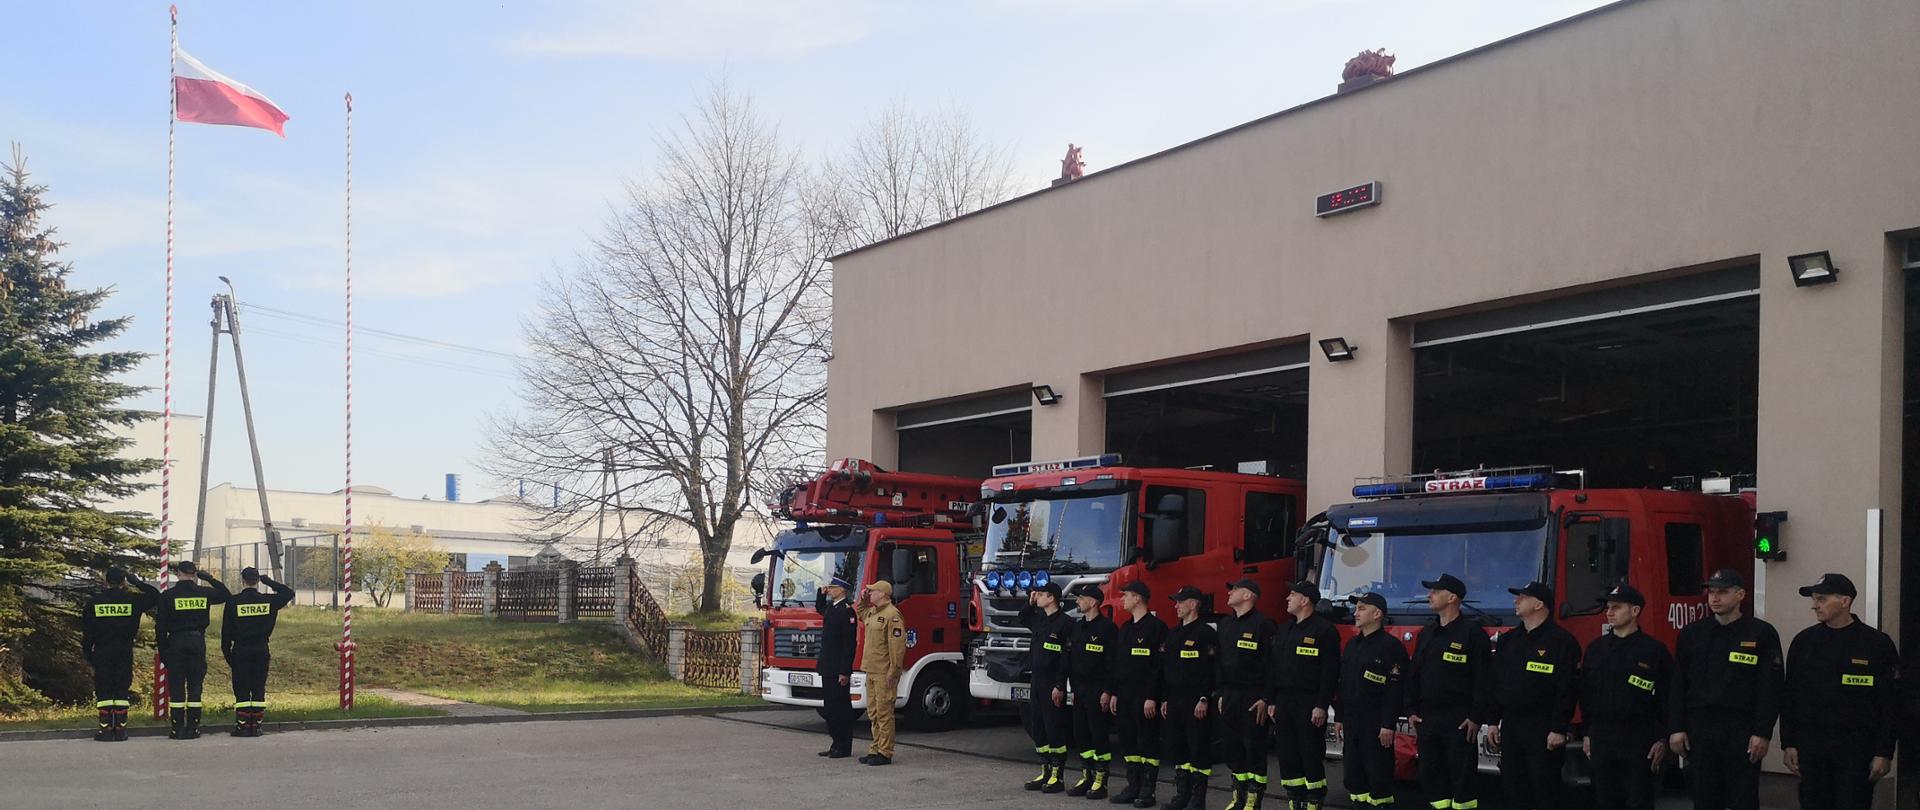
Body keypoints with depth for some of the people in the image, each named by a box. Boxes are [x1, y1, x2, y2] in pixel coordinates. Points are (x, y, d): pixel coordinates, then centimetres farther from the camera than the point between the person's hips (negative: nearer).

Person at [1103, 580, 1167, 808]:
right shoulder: (1126, 628, 17)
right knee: (1127, 741, 9)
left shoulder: (1156, 626, -10)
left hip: (1144, 695, -8)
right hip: (1124, 694, 8)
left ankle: (1148, 791, 0)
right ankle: (1133, 787, 16)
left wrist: (1152, 697, -20)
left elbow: (1159, 665, -15)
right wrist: (1113, 693, 13)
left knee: (1147, 742, -4)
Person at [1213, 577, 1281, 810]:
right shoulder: (1225, 624, 15)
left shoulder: (1263, 624, -9)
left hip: (1252, 698, -7)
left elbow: (1272, 664, -14)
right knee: (1233, 747, 10)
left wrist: (1266, 699, -18)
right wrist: (1219, 693, 13)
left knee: (1254, 749, -3)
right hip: (1229, 695, 7)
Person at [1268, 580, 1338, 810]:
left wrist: (1322, 706, -18)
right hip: (1284, 702, 7)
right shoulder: (1285, 630, 17)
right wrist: (1272, 702, 13)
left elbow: (1330, 671, -13)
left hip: (1309, 704, -7)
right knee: (1287, 755, 7)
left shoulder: (1324, 629, -8)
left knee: (1311, 756, -4)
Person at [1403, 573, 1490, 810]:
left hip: (1458, 719, -7)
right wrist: (1411, 711, 11)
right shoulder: (1426, 634, 14)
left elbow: (1483, 677, -10)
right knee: (1430, 773, 8)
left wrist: (1476, 717, -14)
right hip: (1427, 717, 7)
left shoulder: (1472, 632, -7)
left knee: (1461, 772, -3)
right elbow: (1413, 674, 17)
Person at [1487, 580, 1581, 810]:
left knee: (1545, 788, -3)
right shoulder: (1508, 640, 14)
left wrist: (1559, 729, -17)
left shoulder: (1561, 640, -8)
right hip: (1510, 726, 7)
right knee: (1514, 785, 9)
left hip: (1542, 728, -7)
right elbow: (1496, 683, 17)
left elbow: (1566, 689, -13)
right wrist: (1492, 721, 12)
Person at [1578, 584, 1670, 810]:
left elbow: (1666, 699, -4)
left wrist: (1662, 740, -9)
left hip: (1638, 740, -4)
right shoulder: (1595, 648, 11)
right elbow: (1585, 695, 14)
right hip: (1601, 738, 4)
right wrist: (1587, 734, 11)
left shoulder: (1655, 650, -3)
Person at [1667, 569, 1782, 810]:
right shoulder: (1691, 634, 9)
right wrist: (1676, 729, 2)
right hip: (1699, 729, 3)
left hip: (1742, 731, -3)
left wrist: (1762, 733, -10)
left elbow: (1771, 688, -4)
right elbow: (1677, 686, 9)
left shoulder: (1762, 634, 0)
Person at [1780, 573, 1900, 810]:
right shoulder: (1804, 641, 8)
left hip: (1856, 746, -3)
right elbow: (1790, 697, 9)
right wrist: (1788, 744, 4)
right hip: (1810, 744, 3)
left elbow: (1891, 704, -2)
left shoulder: (1877, 644, -2)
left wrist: (1884, 753, -6)